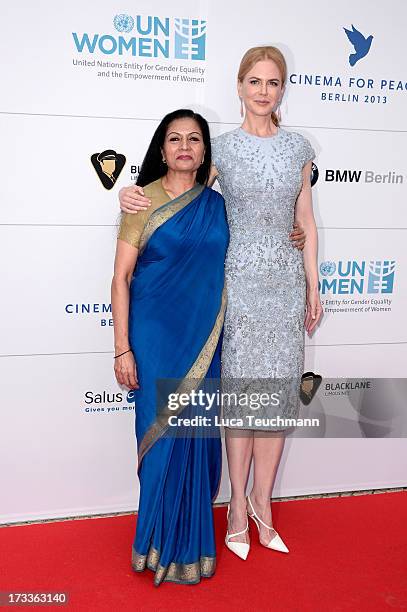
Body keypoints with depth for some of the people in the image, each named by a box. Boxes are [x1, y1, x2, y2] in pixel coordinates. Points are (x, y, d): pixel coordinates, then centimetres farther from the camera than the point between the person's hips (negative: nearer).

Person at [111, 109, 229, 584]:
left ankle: (190, 535, 30)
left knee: (196, 433, 9)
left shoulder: (216, 204, 7)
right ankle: (166, 543, 24)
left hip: (203, 337, 4)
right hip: (155, 334, -3)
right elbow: (121, 277, -7)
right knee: (161, 433, 3)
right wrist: (122, 348, -11)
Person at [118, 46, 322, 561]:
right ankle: (239, 503, 20)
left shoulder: (298, 147, 8)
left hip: (287, 280, 3)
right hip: (240, 279, -3)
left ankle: (261, 502, 22)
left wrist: (313, 288, 8)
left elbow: (305, 221, 10)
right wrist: (132, 195, -17)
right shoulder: (222, 147, 1)